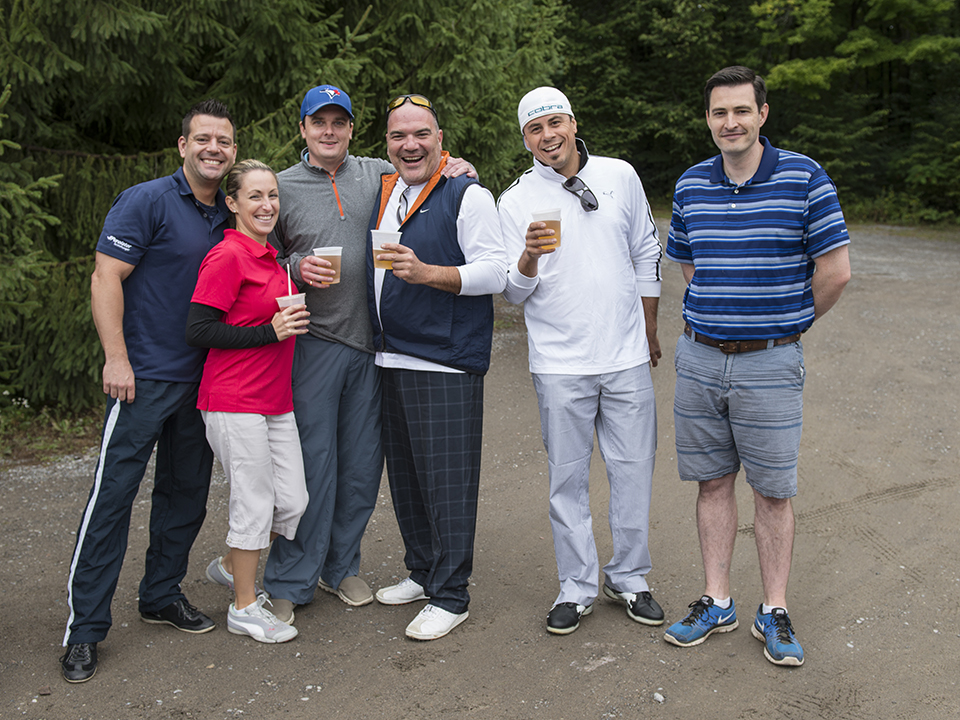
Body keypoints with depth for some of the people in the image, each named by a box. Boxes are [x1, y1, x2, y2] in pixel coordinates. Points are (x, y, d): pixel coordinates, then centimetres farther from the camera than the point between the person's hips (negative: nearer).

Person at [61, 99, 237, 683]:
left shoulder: (230, 218, 12)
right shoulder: (147, 202, -8)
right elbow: (106, 278, -12)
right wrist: (116, 358, -17)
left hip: (204, 379, 7)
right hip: (146, 376, -7)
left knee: (187, 492, 13)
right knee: (113, 494, -4)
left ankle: (163, 594, 30)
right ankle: (86, 628, 4)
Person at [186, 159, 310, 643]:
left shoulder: (268, 256, 14)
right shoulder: (227, 257, -13)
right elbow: (197, 331, -18)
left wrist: (292, 320, 8)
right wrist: (270, 332, -19)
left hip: (275, 399, 8)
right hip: (235, 403, -8)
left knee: (293, 502, 10)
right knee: (255, 503, 0)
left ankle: (231, 566, 34)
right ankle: (245, 609, 17)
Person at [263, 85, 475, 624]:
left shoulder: (379, 174, 9)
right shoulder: (282, 187, 4)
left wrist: (459, 169, 2)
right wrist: (297, 269, -14)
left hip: (370, 341, 3)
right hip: (313, 341, -3)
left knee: (362, 463, 9)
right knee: (312, 463, -4)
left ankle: (341, 566, 26)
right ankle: (290, 583, 10)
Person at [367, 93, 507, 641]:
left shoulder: (468, 195, -7)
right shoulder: (384, 194, 16)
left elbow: (495, 273, -15)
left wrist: (426, 273, -26)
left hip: (446, 363, -7)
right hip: (391, 359, 8)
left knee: (447, 480, -3)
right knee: (405, 474, 15)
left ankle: (451, 597, 8)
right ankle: (423, 573, 31)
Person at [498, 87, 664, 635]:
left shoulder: (621, 176, 6)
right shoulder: (516, 201, 0)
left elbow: (646, 255, 14)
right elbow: (514, 292, -2)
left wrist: (649, 331, 15)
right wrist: (529, 258, -24)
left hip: (627, 357, 2)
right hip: (559, 364, -2)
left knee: (634, 471, 7)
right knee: (569, 478, 5)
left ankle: (629, 579, 24)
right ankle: (577, 588, 19)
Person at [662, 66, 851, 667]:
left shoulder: (804, 177, -7)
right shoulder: (691, 185, 6)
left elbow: (835, 271, -6)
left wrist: (791, 323, 5)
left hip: (770, 362, -4)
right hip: (700, 357, 4)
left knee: (772, 489, 5)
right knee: (712, 481, 11)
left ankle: (775, 612, 19)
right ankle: (718, 602, 23)